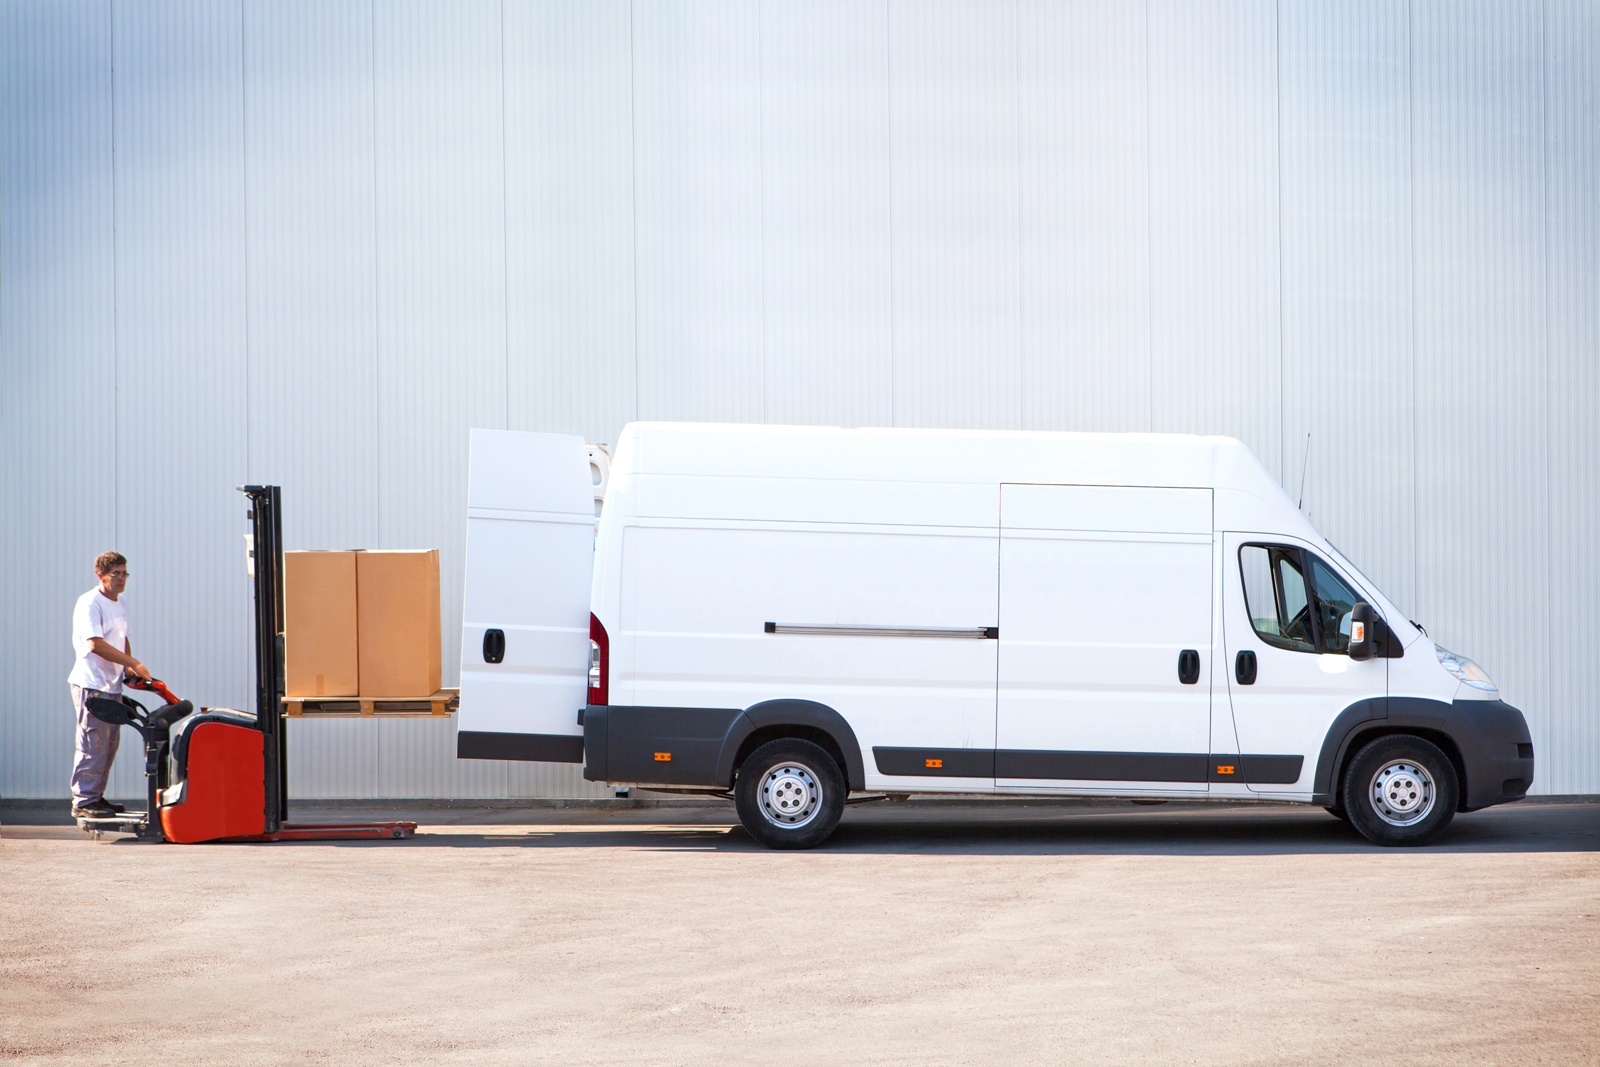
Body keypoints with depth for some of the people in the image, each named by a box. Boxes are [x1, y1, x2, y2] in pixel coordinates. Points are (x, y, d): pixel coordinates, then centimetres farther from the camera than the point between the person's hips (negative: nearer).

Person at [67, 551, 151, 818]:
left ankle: (95, 796, 20)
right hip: (91, 684, -9)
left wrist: (129, 669, 9)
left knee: (110, 743, 12)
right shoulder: (89, 603, -13)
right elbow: (96, 645, -22)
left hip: (112, 685, 9)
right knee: (93, 744, -10)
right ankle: (83, 801, -7)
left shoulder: (120, 603, 16)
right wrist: (133, 663, -22)